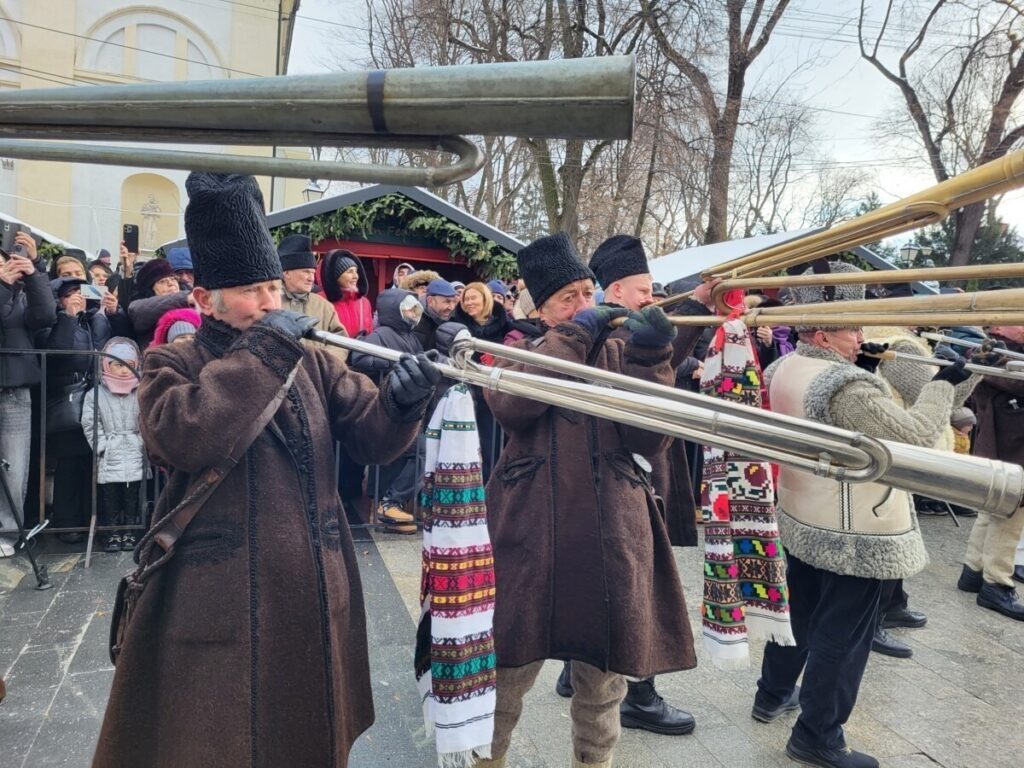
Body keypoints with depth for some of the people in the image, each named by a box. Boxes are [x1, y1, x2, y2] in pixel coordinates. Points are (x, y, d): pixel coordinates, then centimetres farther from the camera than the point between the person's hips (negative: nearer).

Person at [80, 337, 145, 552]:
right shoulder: (95, 395, -1)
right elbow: (90, 424, -2)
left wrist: (144, 443, -5)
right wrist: (102, 446, -8)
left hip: (135, 456, 1)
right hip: (109, 459, -1)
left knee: (132, 495, 9)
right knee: (109, 496, 6)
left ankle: (128, 530, 21)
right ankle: (112, 531, 17)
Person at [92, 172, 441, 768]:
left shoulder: (312, 363, 8)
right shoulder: (172, 363, -2)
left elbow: (372, 436, 0)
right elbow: (179, 436, -24)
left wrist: (401, 402, -22)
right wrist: (261, 351, -22)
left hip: (313, 596, 4)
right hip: (217, 602, -3)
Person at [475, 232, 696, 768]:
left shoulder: (618, 355, 9)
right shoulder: (519, 352, 7)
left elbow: (650, 439, -5)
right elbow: (510, 404, -18)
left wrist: (649, 358, -15)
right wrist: (573, 334, -15)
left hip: (610, 536, 2)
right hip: (531, 534, -1)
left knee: (603, 680, 13)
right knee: (507, 672, 8)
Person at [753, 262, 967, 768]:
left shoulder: (781, 369, 2)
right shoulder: (845, 386, -25)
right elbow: (917, 436, -23)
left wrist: (866, 362, 5)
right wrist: (943, 384, -9)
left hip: (799, 522, 9)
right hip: (853, 536, -9)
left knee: (797, 614, 23)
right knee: (841, 636, 5)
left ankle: (773, 696, 39)